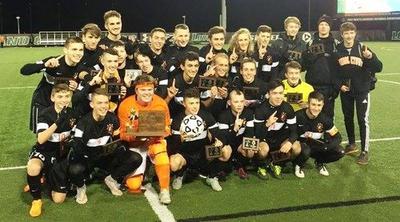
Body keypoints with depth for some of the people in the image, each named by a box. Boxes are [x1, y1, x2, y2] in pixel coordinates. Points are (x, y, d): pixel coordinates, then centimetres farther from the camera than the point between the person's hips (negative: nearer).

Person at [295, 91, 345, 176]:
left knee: (340, 152, -17)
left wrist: (325, 145, -24)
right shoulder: (298, 116, -21)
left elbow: (338, 138, -5)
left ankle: (319, 162, 12)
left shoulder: (324, 119, -9)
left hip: (317, 147, 4)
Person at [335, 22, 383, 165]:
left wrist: (370, 57, -31)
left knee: (363, 120, -4)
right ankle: (352, 144, 31)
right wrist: (339, 84, -7)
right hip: (345, 90, 3)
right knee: (348, 118, 13)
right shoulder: (337, 50, -3)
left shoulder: (362, 48, -9)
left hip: (362, 89, -3)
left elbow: (378, 68, -13)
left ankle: (365, 151, 4)